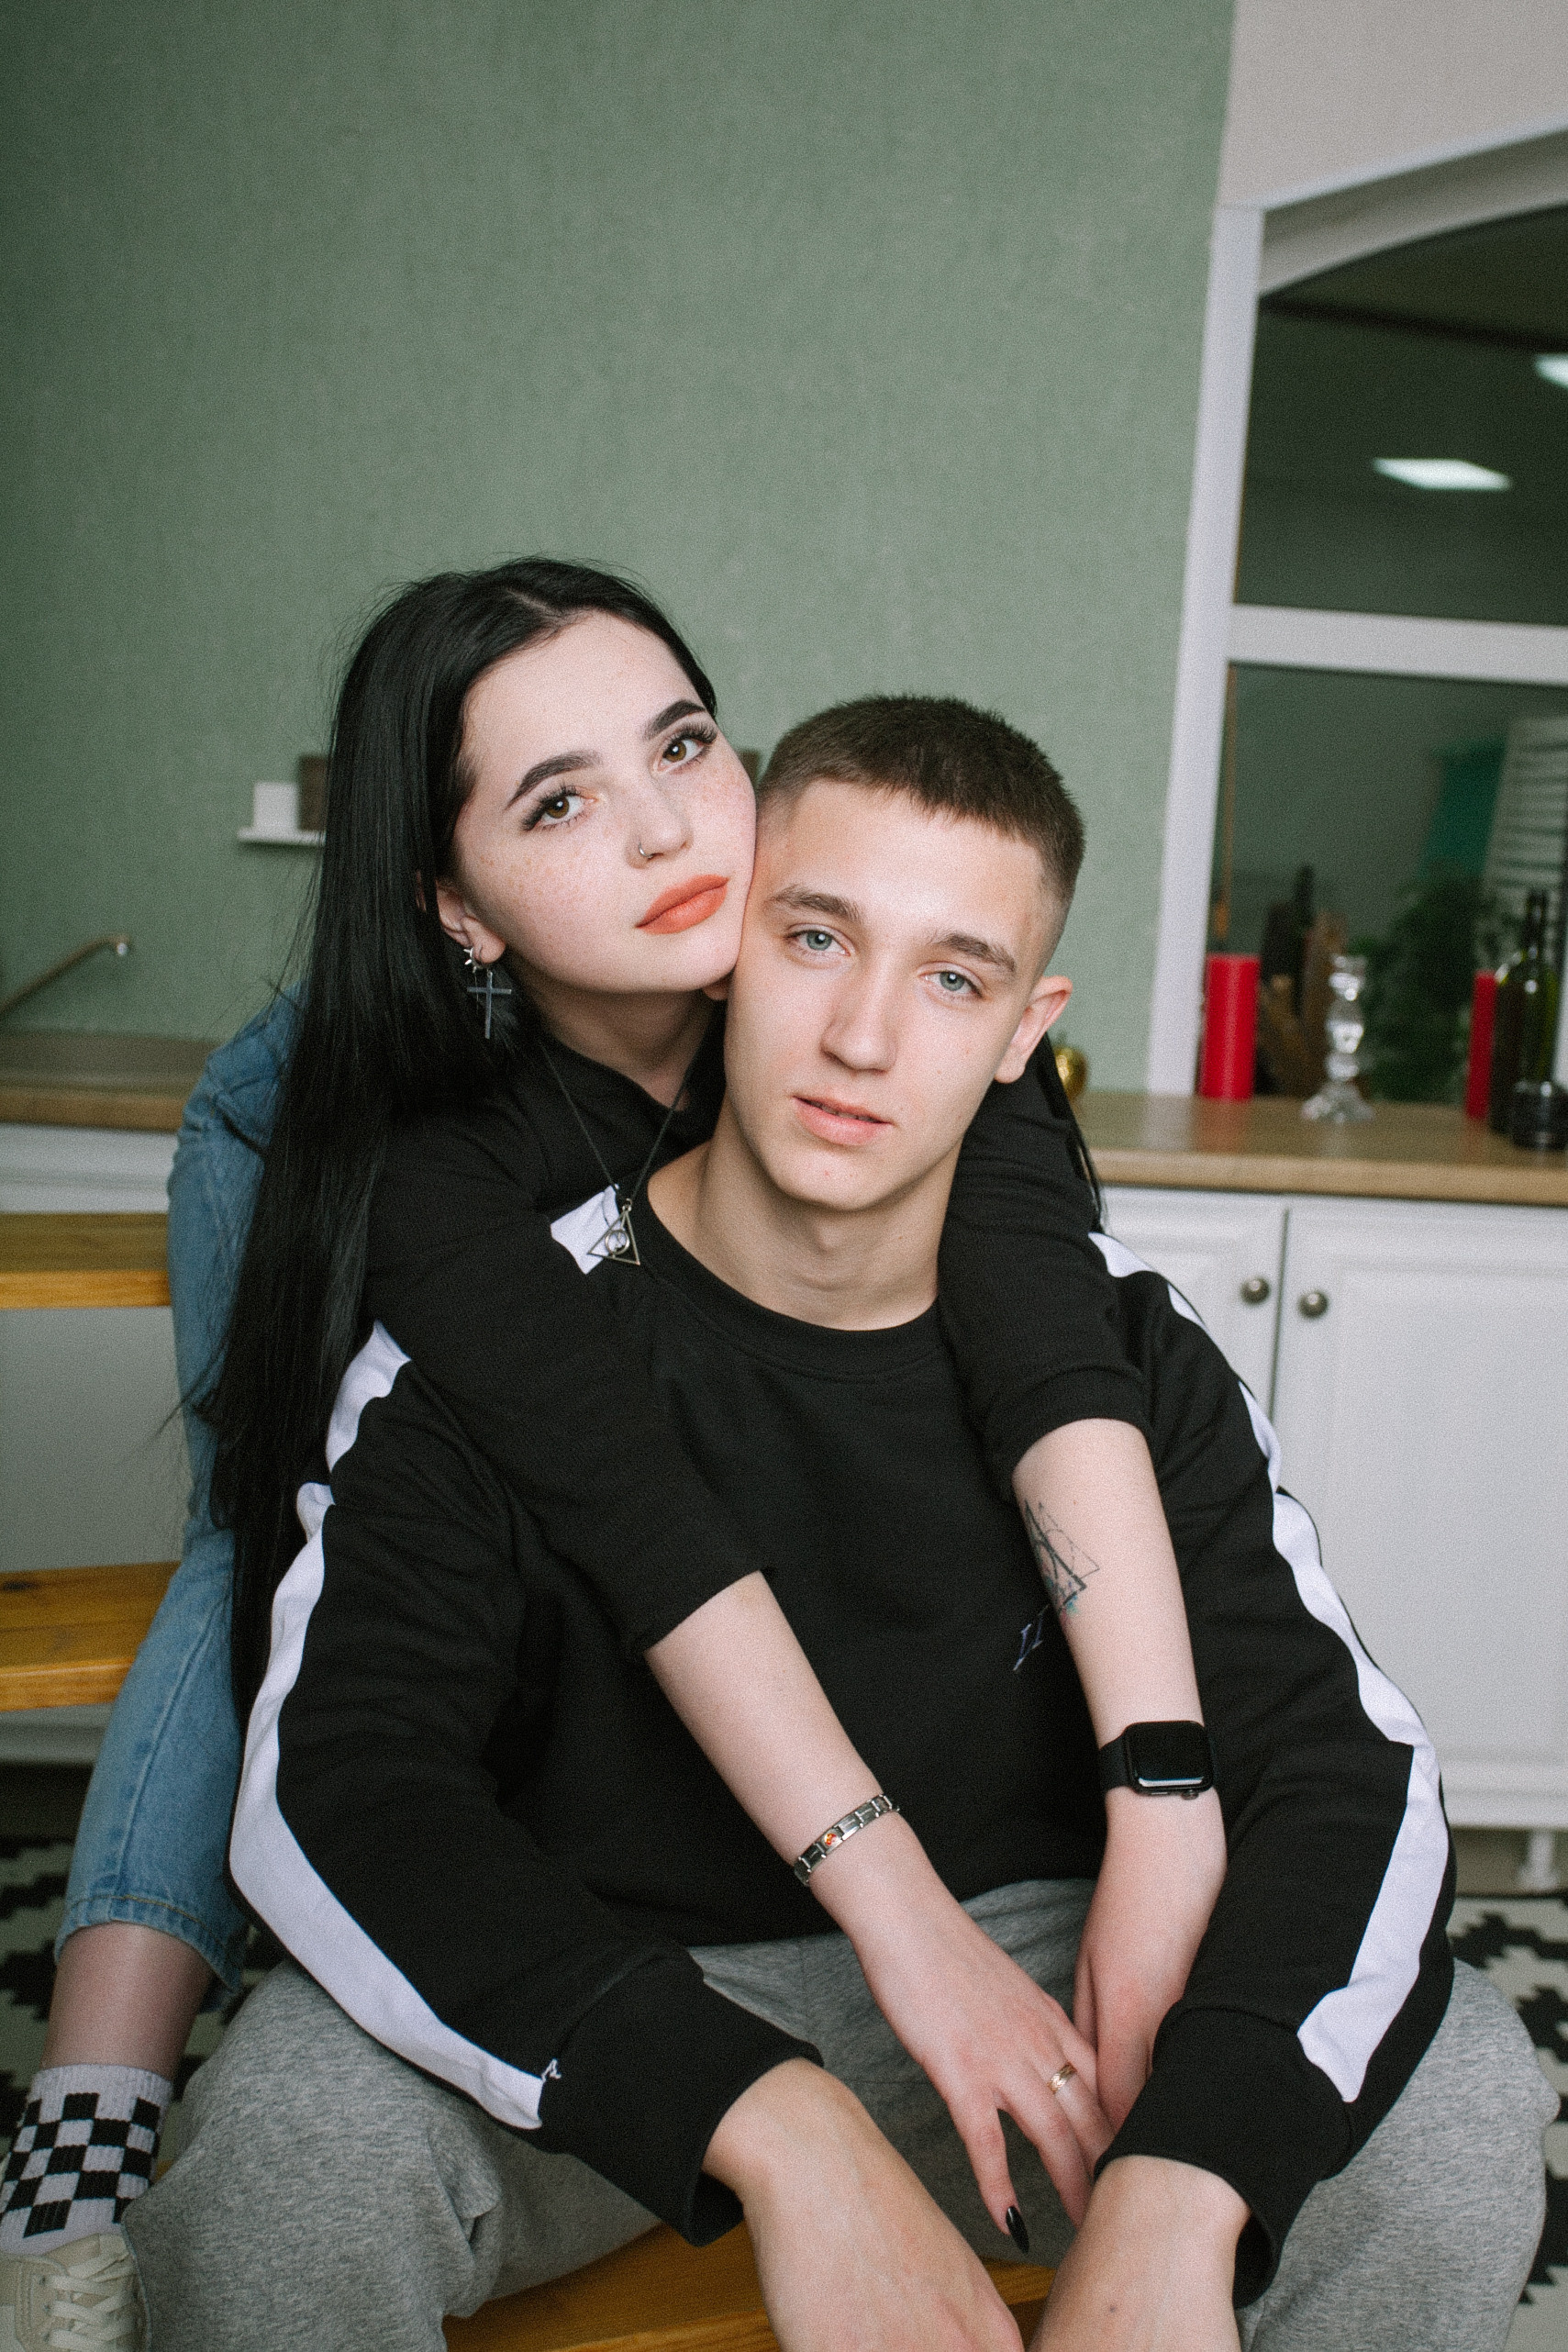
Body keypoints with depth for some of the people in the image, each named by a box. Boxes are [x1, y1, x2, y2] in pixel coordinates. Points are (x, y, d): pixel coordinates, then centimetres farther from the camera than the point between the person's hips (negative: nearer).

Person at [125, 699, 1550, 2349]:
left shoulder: (1123, 1350, -8)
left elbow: (1343, 1766, -14)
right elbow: (333, 1789, -24)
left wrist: (1174, 2204, -32)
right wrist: (775, 2125, -37)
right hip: (584, 2011, -1)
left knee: (1458, 2093, -19)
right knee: (296, 2128, -32)